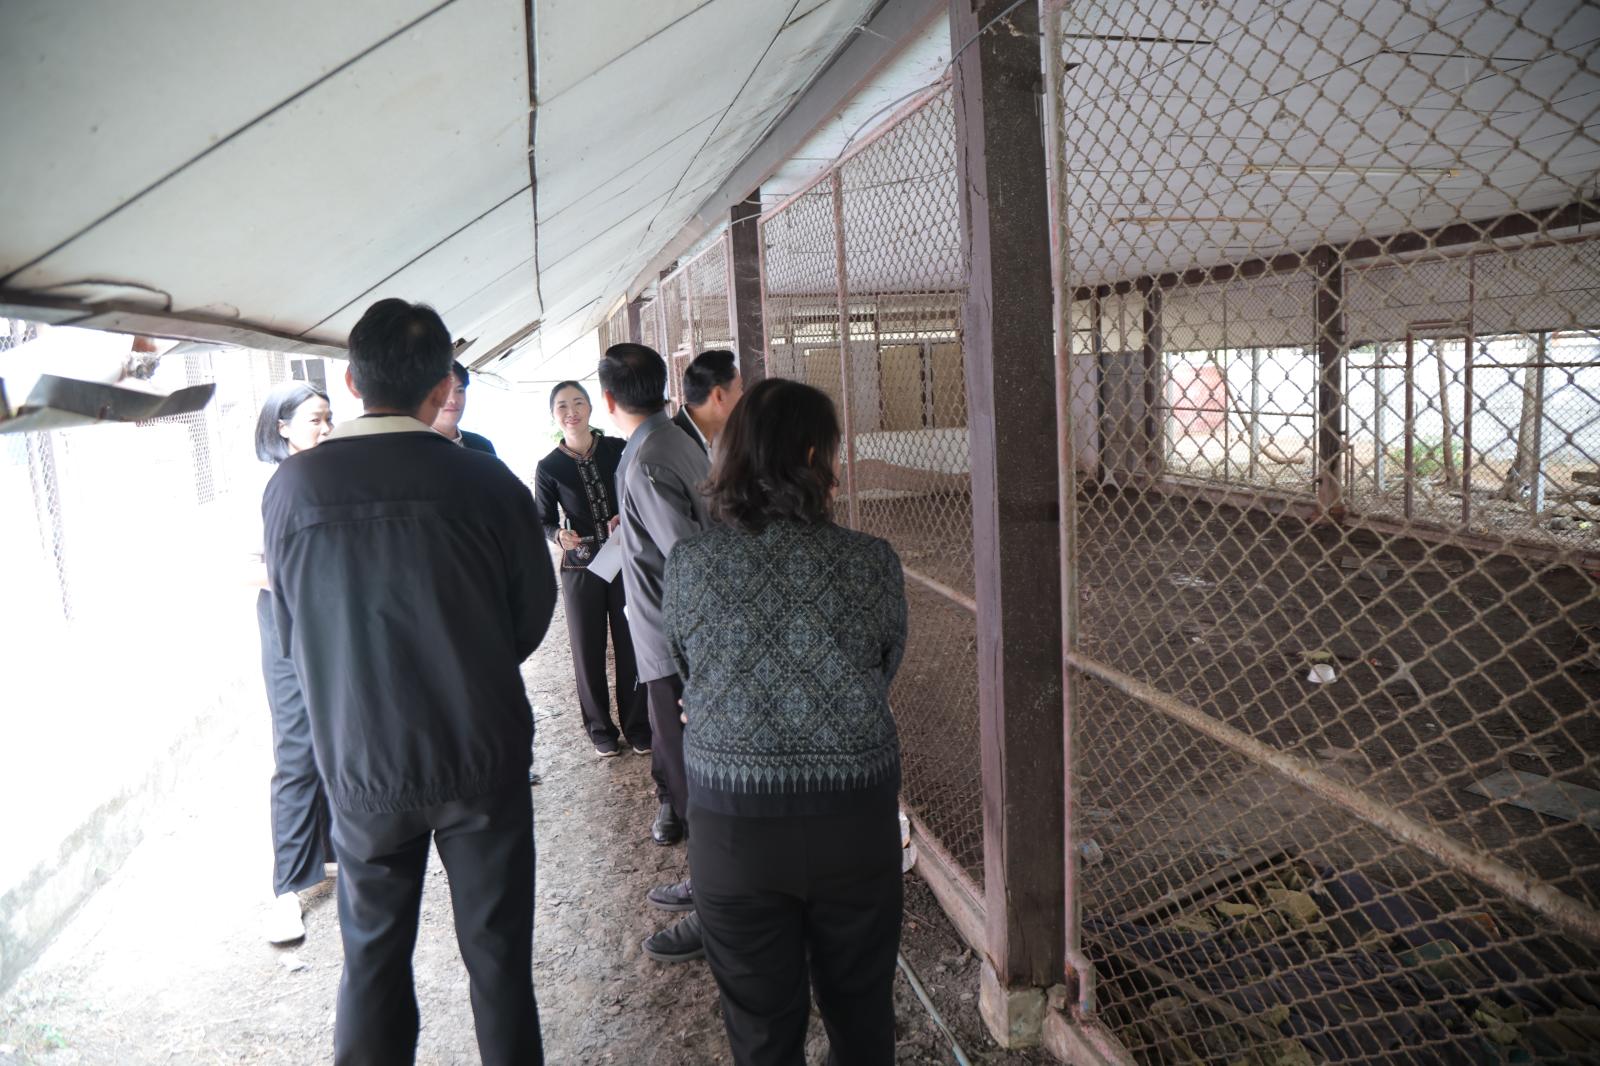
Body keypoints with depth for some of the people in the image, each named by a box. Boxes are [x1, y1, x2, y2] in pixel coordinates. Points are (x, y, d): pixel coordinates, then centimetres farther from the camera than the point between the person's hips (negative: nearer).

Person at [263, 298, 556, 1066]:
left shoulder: (291, 486, -9)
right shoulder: (487, 482, -14)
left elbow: (291, 635, 2)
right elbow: (532, 619, -4)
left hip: (359, 766, 2)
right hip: (484, 758, -1)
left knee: (373, 957, 19)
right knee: (497, 952, 14)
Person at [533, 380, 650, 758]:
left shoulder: (618, 449, -3)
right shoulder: (549, 467, -2)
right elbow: (544, 521, 3)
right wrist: (559, 535, -17)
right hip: (580, 568, 0)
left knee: (631, 645, 4)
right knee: (589, 650, 8)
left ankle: (636, 724, 21)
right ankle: (600, 727, 25)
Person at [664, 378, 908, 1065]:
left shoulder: (687, 565, -11)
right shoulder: (873, 563, -13)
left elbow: (687, 679, 2)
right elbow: (885, 673, 0)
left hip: (731, 823, 1)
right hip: (856, 820, 0)